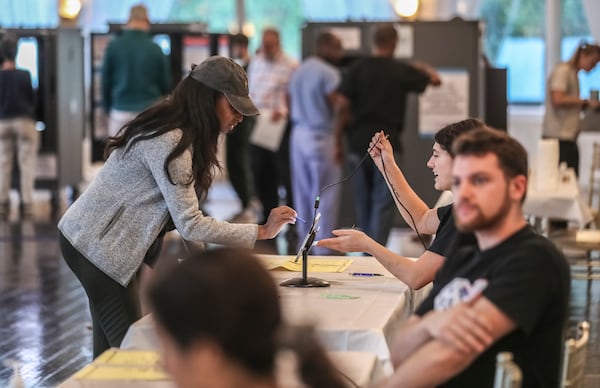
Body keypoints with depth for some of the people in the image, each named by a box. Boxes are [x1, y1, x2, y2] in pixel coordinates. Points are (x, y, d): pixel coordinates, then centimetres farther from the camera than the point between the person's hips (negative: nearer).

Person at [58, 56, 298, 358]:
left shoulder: (182, 133, 6)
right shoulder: (169, 141, -24)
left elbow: (179, 216, 4)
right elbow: (189, 225, -26)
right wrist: (261, 232, -23)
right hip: (96, 245, -10)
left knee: (111, 350, 11)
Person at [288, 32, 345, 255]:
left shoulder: (298, 71, 12)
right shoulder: (329, 73, -13)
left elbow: (291, 104, 14)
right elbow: (336, 109, -16)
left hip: (298, 134, 8)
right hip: (322, 136, -8)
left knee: (302, 192, 13)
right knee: (325, 194, -3)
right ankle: (323, 247, -2)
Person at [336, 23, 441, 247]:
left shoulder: (356, 69, 0)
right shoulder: (401, 71, -3)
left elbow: (343, 106, -5)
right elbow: (435, 80, 10)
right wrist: (422, 67, 31)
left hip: (358, 142, 3)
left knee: (362, 201, 15)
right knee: (382, 203, -1)